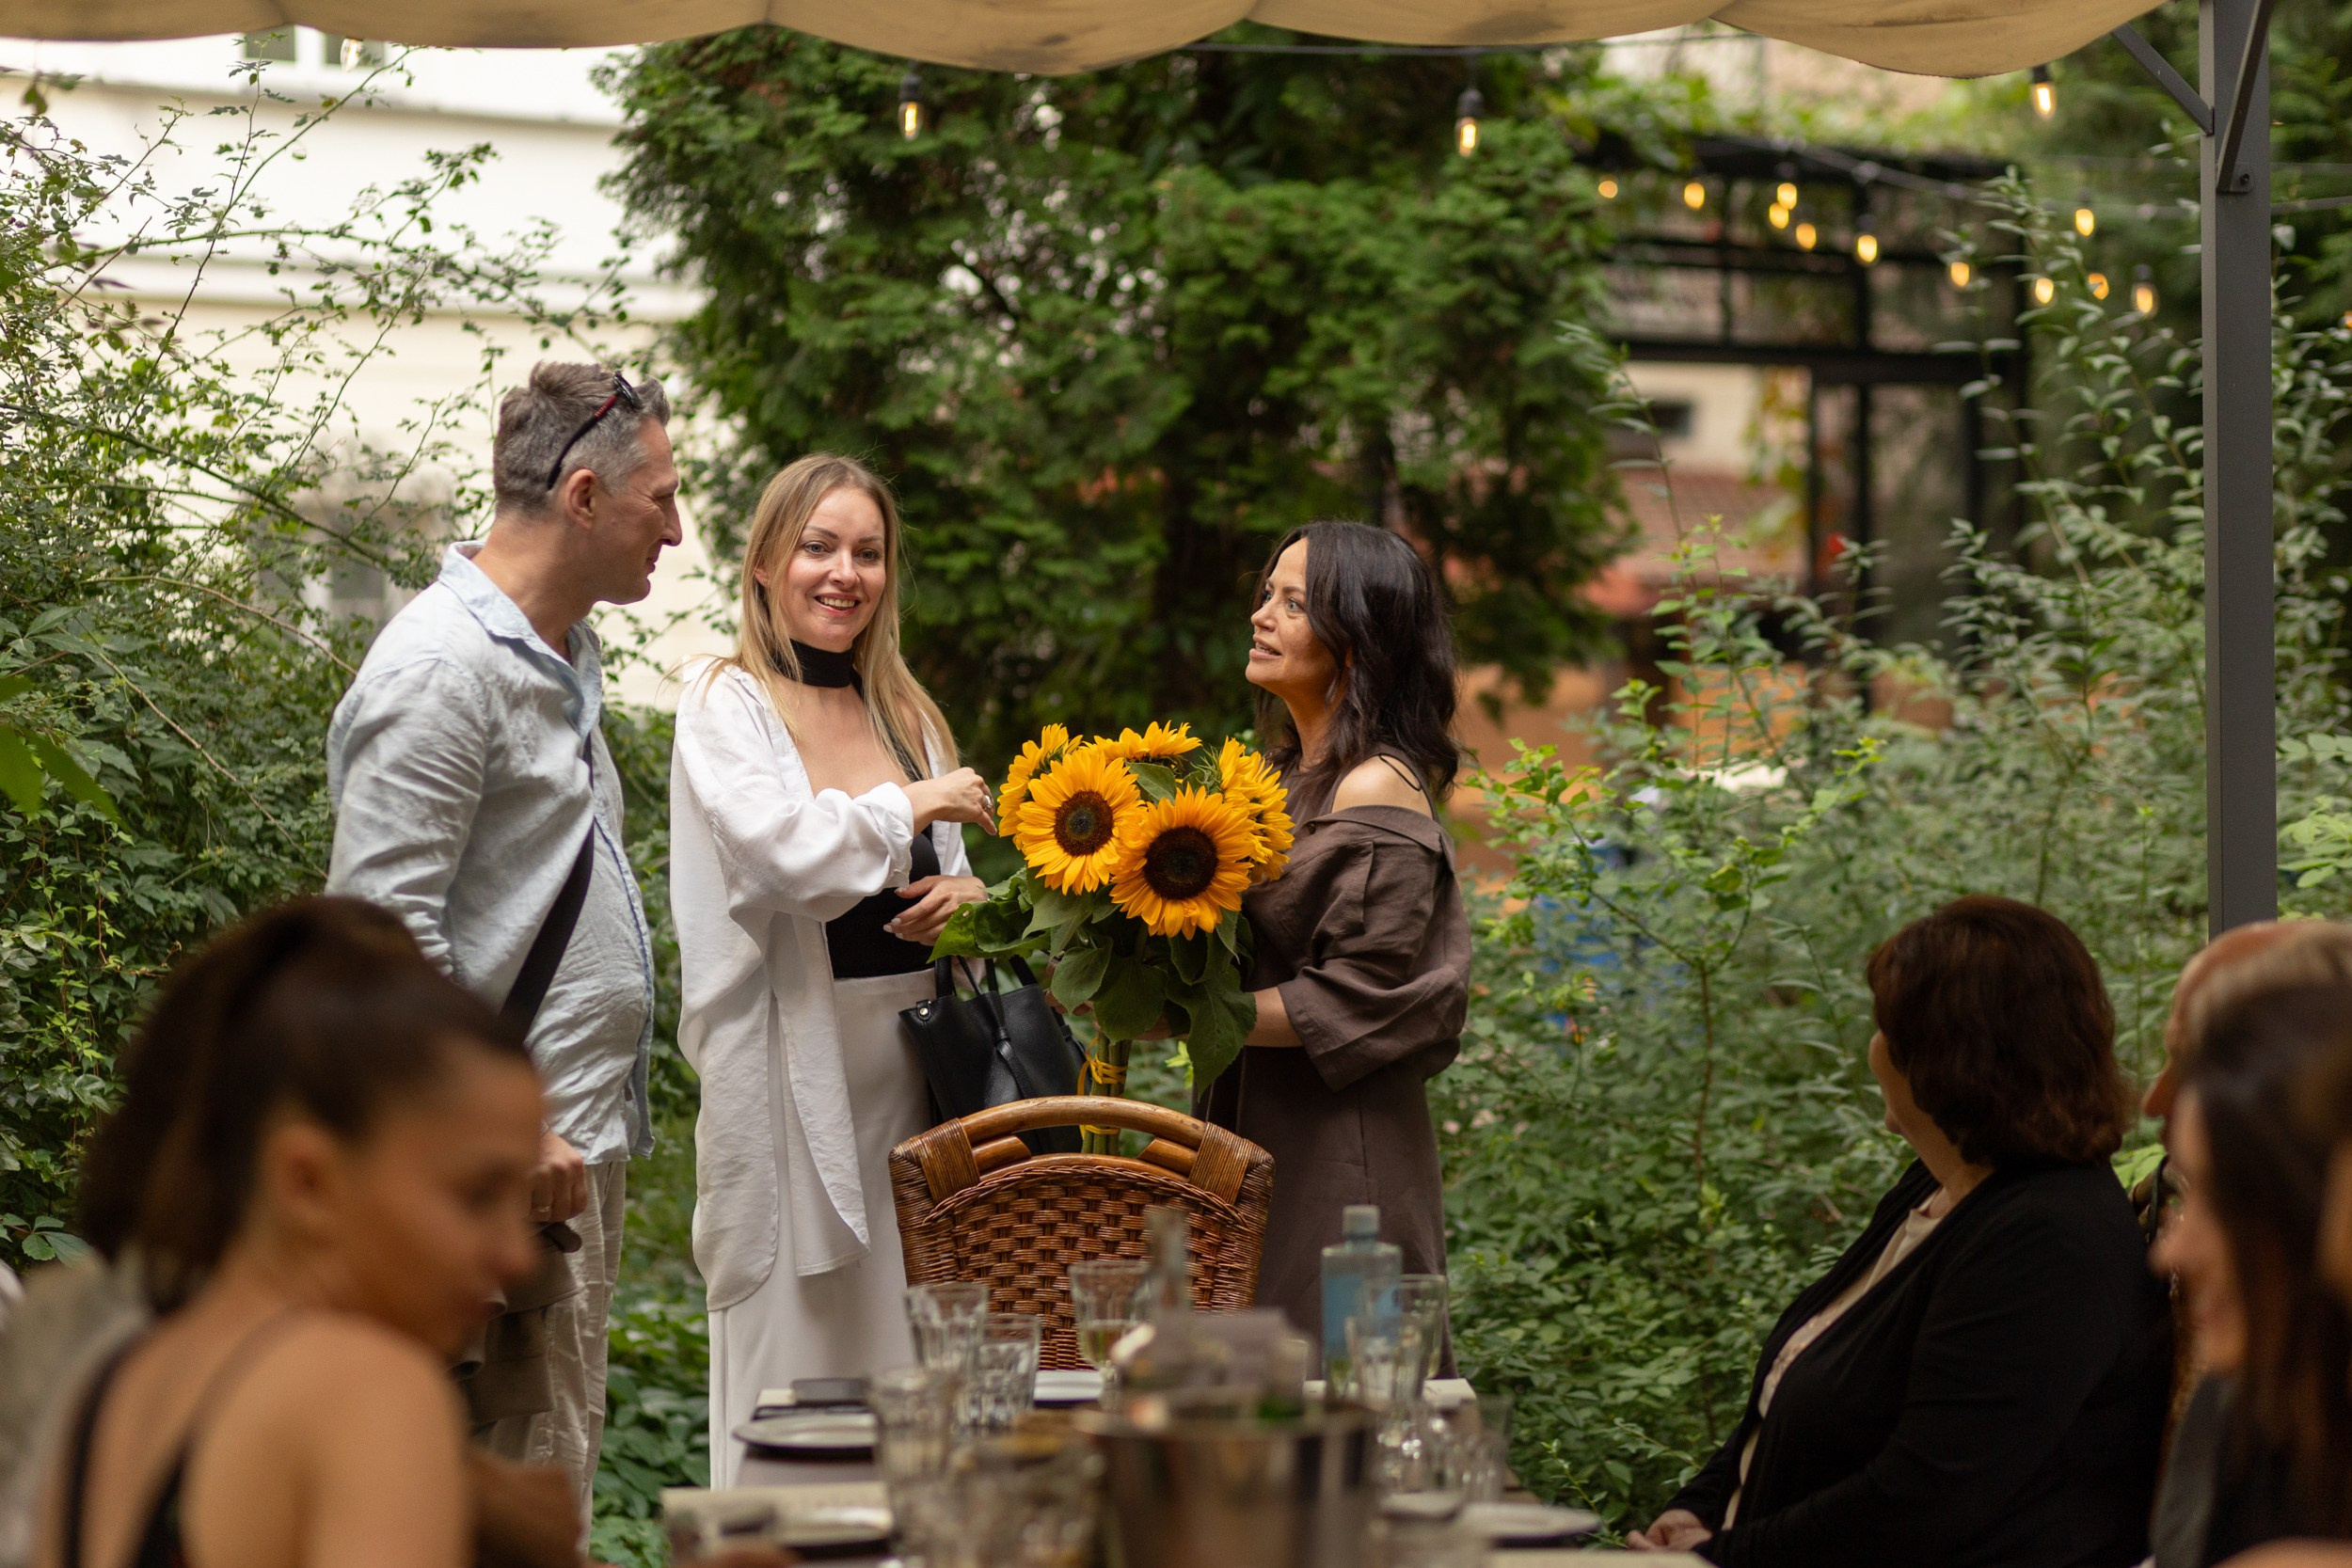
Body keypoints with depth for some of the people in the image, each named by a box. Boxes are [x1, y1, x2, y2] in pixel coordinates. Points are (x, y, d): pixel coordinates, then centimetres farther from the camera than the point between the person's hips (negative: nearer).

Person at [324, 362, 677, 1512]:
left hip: (581, 1136, 10)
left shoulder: (561, 656, 17)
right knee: (526, 1482, -9)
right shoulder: (441, 670, -15)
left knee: (562, 1455, 13)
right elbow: (386, 932, -20)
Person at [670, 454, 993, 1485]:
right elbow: (786, 854, -20)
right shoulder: (726, 704, -3)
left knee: (904, 1355, 6)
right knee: (793, 1353, -4)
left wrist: (967, 897, 2)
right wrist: (912, 807, -6)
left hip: (910, 1053, 6)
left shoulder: (905, 711, 16)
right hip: (793, 1061, -6)